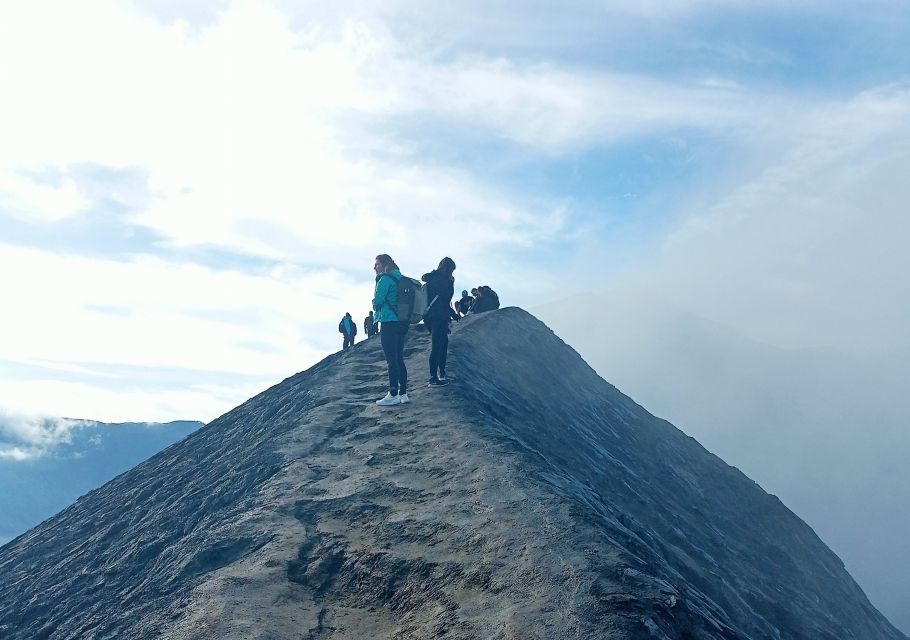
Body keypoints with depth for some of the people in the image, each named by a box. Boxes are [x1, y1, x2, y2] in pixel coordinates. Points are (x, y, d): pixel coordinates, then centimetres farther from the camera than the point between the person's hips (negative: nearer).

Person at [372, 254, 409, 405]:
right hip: (401, 323, 9)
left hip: (389, 323, -9)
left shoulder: (385, 279, -10)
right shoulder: (399, 279, 16)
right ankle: (403, 394, 12)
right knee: (399, 359, 11)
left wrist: (376, 308, 8)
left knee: (391, 360, -7)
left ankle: (393, 395, -7)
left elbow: (377, 301, -14)